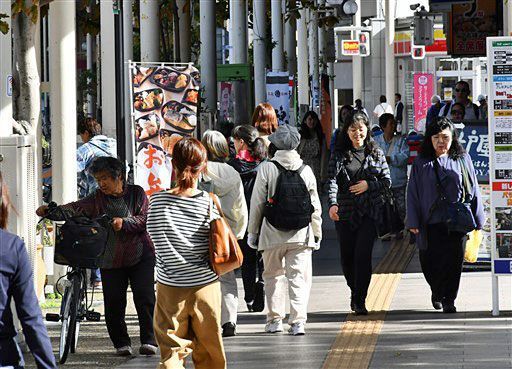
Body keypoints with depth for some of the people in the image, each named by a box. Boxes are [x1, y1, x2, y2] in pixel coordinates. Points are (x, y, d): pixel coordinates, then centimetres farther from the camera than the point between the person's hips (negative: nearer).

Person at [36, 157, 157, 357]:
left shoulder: (136, 193, 2)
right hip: (110, 260, 2)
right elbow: (75, 209, -8)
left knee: (144, 298, -8)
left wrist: (124, 222, -22)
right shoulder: (97, 198, 5)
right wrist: (51, 211, -24)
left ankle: (148, 340, -1)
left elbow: (146, 220, -6)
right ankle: (121, 343, 11)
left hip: (140, 256, -2)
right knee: (114, 303, -1)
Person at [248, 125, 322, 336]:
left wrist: (253, 231, 8)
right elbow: (315, 206, 7)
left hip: (272, 234, -1)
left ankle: (275, 320, 16)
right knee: (299, 277, 2)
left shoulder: (266, 168, -6)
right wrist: (316, 234, 17)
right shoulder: (306, 170, 0)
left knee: (273, 275, 14)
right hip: (300, 234, 1)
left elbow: (257, 203, -2)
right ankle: (298, 321, -6)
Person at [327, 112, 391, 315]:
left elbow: (387, 181, 9)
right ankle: (355, 291, 31)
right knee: (347, 258, 6)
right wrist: (333, 203, -25)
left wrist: (369, 185, -10)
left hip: (369, 212, -1)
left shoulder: (376, 153, 8)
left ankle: (359, 301, -8)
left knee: (363, 255, -12)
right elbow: (332, 180, -9)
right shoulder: (339, 154, 4)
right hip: (345, 212, 1)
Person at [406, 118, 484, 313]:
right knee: (430, 263, 4)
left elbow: (473, 190, 9)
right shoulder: (421, 163, 6)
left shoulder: (462, 160, 7)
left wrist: (478, 219, 5)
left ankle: (448, 299, 4)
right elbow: (413, 193, 5)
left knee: (453, 261, -5)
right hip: (430, 223, 1)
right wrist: (413, 222, -2)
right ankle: (437, 292, 31)